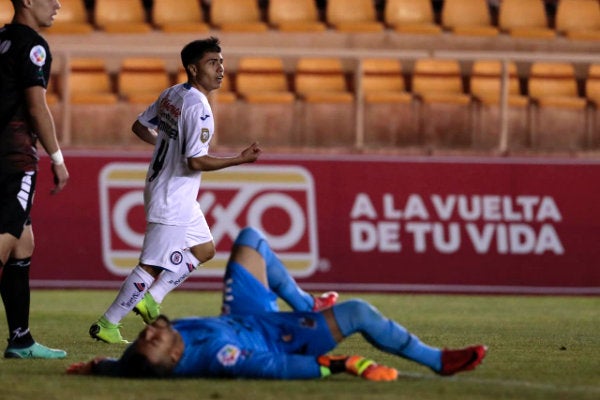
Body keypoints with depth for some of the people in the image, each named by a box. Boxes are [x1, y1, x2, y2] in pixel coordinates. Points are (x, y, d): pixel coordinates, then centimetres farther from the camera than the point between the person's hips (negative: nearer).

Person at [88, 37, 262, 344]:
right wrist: (240, 159, -21)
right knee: (153, 266, -5)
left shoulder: (171, 94, 6)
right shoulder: (198, 108, -22)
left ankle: (150, 299, 19)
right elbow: (196, 161, -26)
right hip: (172, 200, -10)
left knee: (204, 249, 21)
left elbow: (140, 127, 16)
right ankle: (107, 324, 0)